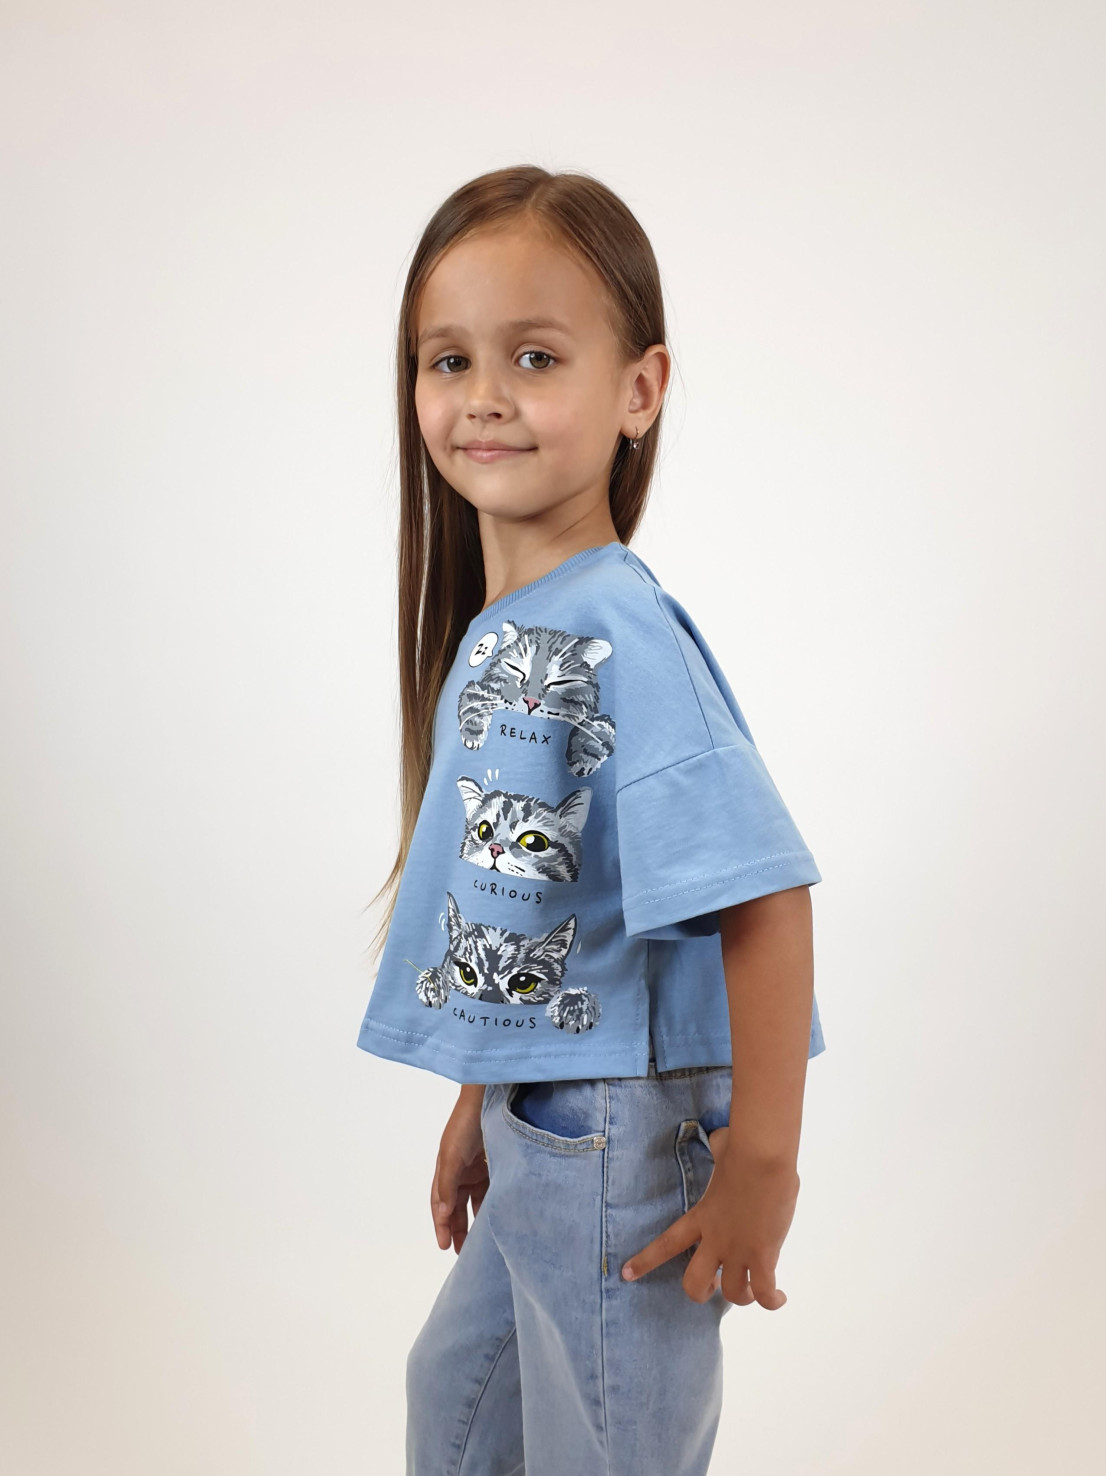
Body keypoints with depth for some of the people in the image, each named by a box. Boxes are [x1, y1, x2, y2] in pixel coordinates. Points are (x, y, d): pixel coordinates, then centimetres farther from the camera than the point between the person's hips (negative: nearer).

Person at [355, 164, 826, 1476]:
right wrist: (479, 1101, 17)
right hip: (532, 1121, 9)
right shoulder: (486, 631, 3)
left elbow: (764, 893, -27)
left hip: (622, 1142, -9)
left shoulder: (621, 635, -24)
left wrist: (762, 1165, -23)